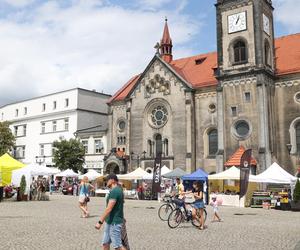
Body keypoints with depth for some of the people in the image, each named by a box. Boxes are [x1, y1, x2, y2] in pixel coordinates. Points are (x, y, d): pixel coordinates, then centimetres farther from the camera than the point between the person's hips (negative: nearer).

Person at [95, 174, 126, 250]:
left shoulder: (114, 191, -20)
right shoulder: (118, 190, 11)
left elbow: (109, 208, -25)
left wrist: (100, 222, -24)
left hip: (114, 223, -10)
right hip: (110, 222, 10)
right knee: (105, 243, 13)